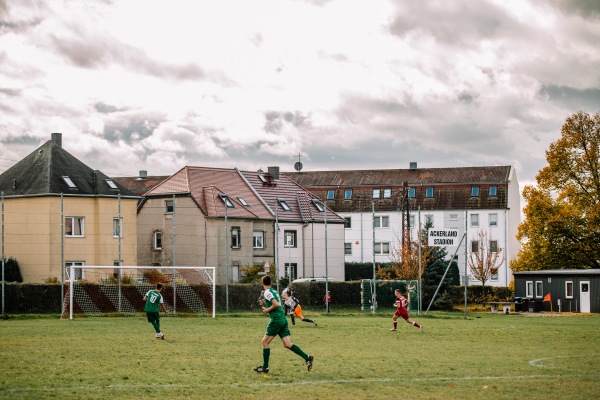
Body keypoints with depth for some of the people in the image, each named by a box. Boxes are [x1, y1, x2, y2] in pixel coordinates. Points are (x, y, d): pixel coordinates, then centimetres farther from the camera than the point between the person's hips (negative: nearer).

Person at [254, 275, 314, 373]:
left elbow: (276, 304, -22)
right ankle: (307, 358, -7)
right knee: (287, 344, 4)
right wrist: (264, 304, 19)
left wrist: (267, 310, -9)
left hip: (276, 320, -8)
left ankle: (265, 367, 5)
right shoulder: (274, 291, 20)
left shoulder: (267, 292, -8)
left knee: (265, 342, 3)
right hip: (283, 320, 8)